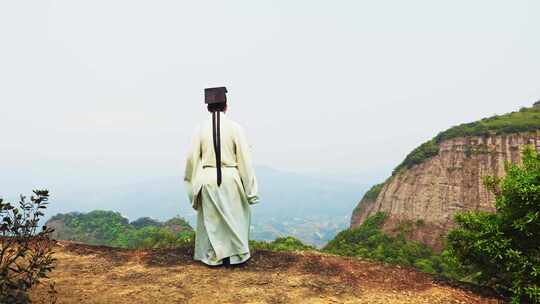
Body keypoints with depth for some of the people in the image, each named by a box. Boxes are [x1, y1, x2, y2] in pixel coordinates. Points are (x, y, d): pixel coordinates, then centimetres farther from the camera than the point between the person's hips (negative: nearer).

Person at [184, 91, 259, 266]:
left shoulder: (201, 129, -4)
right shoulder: (235, 128, -8)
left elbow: (192, 158, 0)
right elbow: (245, 159, -7)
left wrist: (192, 181, 16)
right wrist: (250, 187, -1)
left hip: (208, 178, 1)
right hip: (230, 178, -1)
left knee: (211, 219, 15)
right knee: (235, 216, 16)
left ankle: (213, 256, 24)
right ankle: (238, 254, 24)